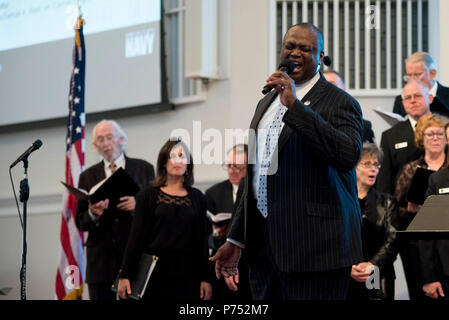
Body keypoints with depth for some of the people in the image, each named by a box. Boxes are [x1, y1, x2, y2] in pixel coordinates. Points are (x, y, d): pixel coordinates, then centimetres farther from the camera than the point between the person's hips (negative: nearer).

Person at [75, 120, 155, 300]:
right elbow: (80, 223, 11)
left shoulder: (143, 169, 10)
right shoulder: (88, 176, 13)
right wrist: (93, 214, -12)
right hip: (102, 260, 1)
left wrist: (139, 205, -13)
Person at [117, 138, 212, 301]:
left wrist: (205, 279, 4)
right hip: (154, 274, -1)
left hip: (186, 275, 1)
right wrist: (125, 276, -3)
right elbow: (135, 238, 3)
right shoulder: (148, 195, 6)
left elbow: (202, 240, 10)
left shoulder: (197, 198, 11)